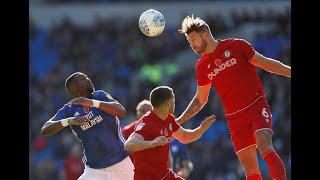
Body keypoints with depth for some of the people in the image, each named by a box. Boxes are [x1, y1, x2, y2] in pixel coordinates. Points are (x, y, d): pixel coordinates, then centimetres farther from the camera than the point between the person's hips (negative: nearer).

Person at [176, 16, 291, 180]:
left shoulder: (236, 46, 1)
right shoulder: (202, 66, 10)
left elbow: (265, 63, 7)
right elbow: (200, 99, 19)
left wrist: (289, 71, 0)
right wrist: (179, 121, 13)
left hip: (257, 106, -3)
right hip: (235, 118, 3)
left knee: (264, 146, -28)